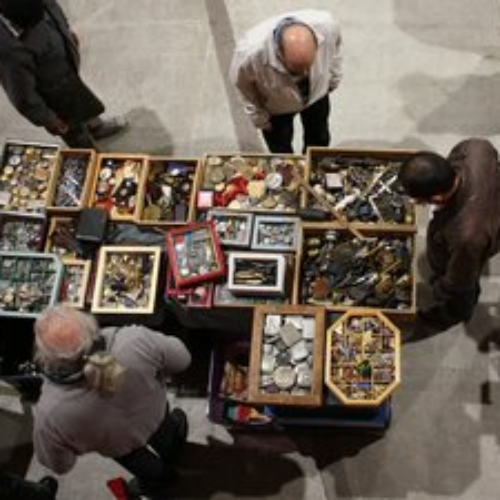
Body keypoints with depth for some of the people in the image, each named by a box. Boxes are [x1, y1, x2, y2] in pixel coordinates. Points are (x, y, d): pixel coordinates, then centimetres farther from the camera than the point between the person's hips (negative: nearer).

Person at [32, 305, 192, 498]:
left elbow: (59, 465, -19)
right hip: (155, 415, 1)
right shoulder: (135, 340, -44)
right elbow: (181, 359, -21)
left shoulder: (49, 416, -42)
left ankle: (157, 476, 68)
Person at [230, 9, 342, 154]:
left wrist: (333, 78, 2)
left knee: (319, 141, 24)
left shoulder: (326, 25, -41)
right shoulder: (252, 52, -47)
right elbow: (241, 82, -20)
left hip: (317, 94, 3)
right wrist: (258, 116, -10)